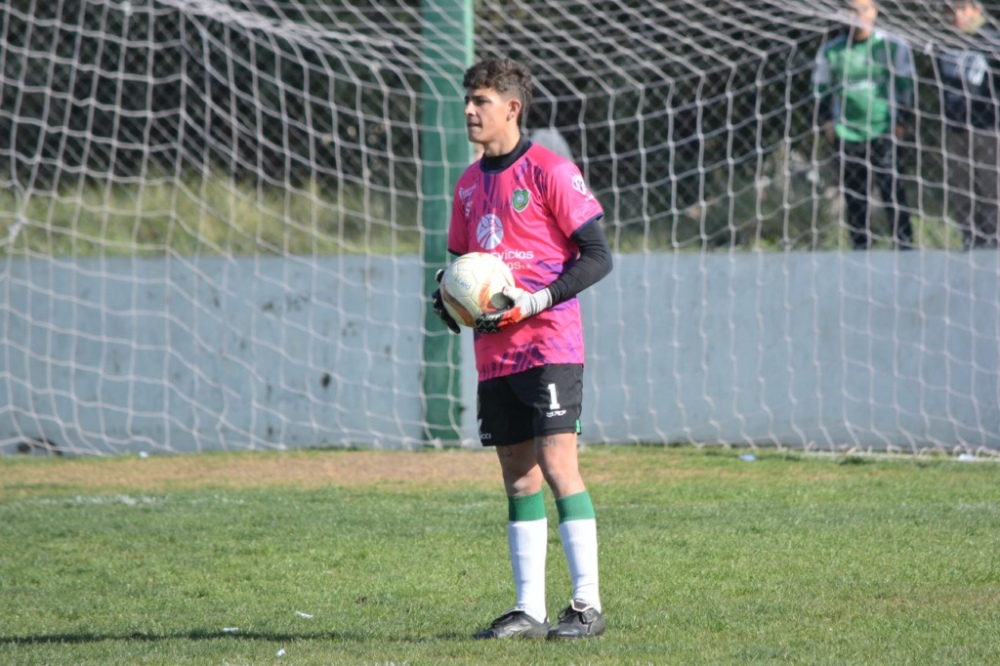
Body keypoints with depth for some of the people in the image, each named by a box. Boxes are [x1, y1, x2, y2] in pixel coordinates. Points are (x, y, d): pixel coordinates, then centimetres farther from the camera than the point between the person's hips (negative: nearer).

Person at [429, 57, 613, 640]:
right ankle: (529, 609, 9)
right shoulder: (470, 184, 15)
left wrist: (535, 302, -18)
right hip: (495, 353, 7)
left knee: (557, 464, -12)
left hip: (549, 345, -7)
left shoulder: (550, 171, -7)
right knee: (518, 476, 7)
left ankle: (588, 605, -9)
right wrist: (449, 300, 3)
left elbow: (598, 256, -9)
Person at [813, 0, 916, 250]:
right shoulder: (830, 50, 8)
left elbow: (905, 85, 10)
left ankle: (905, 244, -6)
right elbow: (820, 86, 18)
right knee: (854, 193, 3)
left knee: (891, 187, -10)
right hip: (847, 133, 2)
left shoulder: (892, 47, 4)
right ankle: (860, 246, 9)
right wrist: (827, 119, 9)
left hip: (884, 132, -2)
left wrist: (901, 120, 4)